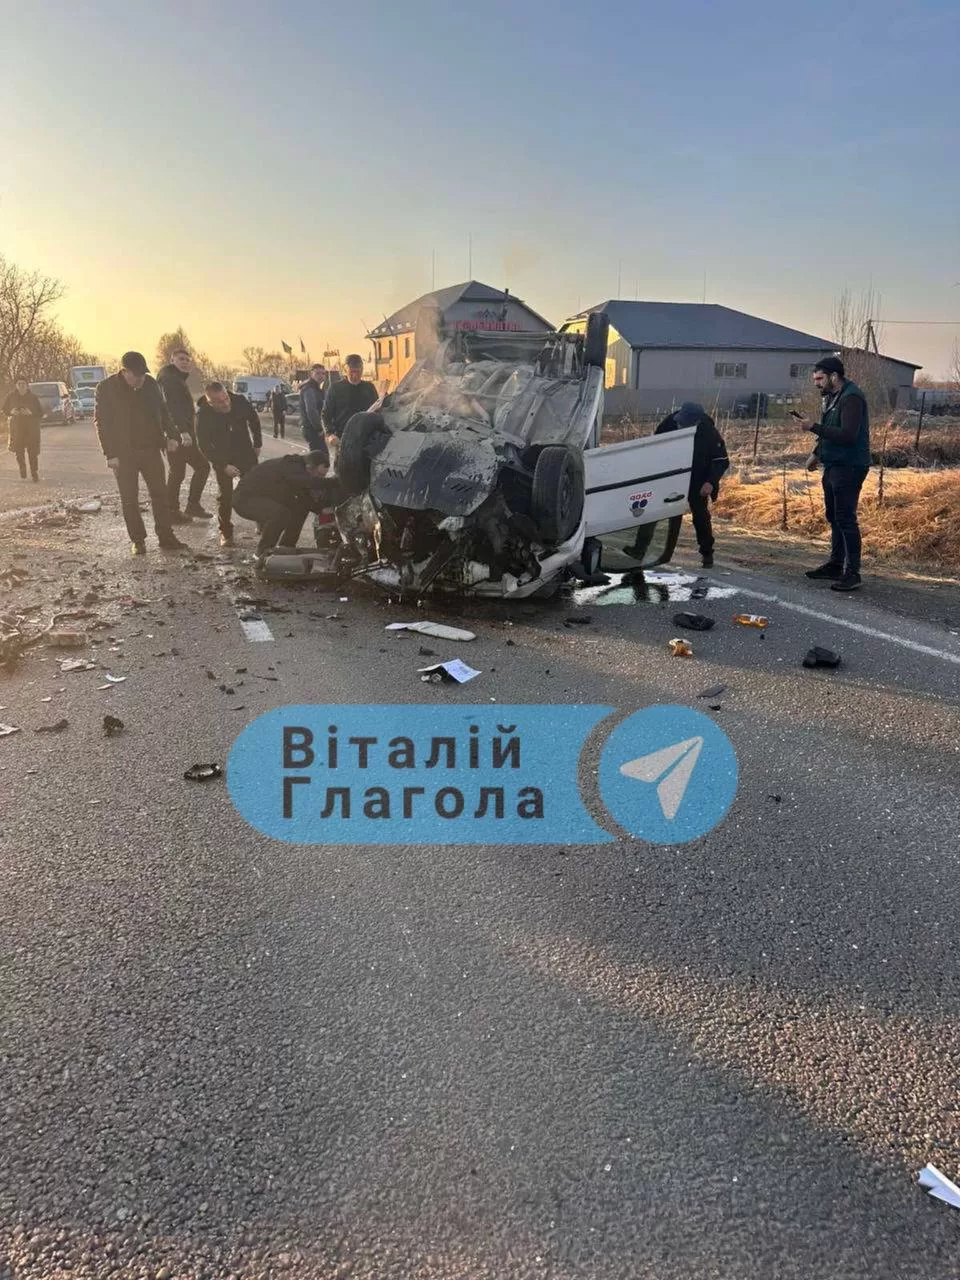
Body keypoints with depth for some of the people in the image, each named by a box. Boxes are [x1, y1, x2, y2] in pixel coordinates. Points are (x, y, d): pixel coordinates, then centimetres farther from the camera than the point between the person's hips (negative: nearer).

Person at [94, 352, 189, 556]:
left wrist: (172, 435, -5)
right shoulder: (106, 388, -7)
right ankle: (137, 541, 12)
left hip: (151, 449, 3)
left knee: (160, 493, 4)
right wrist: (110, 454, -13)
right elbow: (101, 423, -7)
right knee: (129, 499, 3)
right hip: (123, 453, -3)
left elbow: (162, 411, 11)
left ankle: (167, 538, 11)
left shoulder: (150, 384, 3)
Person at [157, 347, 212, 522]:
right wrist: (182, 431, -30)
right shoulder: (169, 377, -8)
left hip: (184, 433, 10)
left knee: (202, 466, 12)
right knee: (177, 473, -5)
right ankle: (172, 512, 2)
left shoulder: (179, 380, 22)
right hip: (177, 434, -10)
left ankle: (193, 506, 16)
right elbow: (171, 407, -21)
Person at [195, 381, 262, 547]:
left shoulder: (240, 402, -19)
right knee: (225, 495, -2)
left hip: (245, 453, 2)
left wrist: (257, 444, 7)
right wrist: (223, 466, -23)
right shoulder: (203, 415, -25)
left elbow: (254, 421, 3)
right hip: (222, 458, -2)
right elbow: (204, 446, -19)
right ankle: (226, 532, 7)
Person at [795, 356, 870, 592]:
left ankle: (852, 573, -7)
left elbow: (847, 435, -25)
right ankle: (835, 564, 26)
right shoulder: (831, 397, 14)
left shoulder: (851, 397, -16)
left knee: (846, 519, -10)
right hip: (832, 466, 10)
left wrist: (813, 427, -24)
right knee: (834, 517, 15)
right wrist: (816, 453, 12)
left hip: (849, 467, -10)